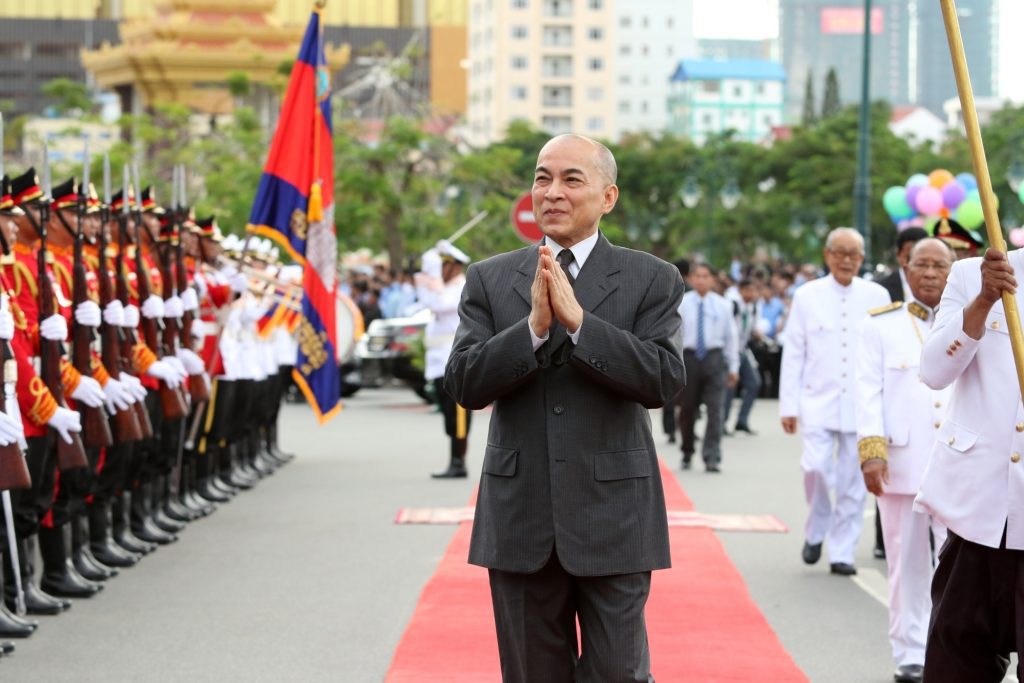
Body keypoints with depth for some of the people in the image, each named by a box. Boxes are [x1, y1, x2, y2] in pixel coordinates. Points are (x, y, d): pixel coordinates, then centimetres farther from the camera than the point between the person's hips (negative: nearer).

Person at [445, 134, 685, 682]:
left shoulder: (651, 280, 1)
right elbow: (463, 383, -4)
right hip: (520, 520, 2)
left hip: (612, 519, -2)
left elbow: (664, 380, -13)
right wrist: (533, 325, -18)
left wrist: (578, 320, -20)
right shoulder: (489, 280, 7)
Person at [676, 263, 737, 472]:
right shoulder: (681, 304, -2)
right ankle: (687, 454, 30)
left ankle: (712, 457, -6)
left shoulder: (722, 305, 4)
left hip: (714, 358, 0)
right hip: (688, 358, 0)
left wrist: (733, 366, 10)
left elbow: (730, 337, 9)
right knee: (687, 410, 11)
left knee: (715, 409, -8)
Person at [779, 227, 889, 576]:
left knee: (853, 481, 1)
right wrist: (788, 406, 1)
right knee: (815, 467, -15)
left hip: (863, 405, 1)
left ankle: (842, 553, 12)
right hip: (818, 402, -1)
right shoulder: (807, 296, 5)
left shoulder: (877, 296, 5)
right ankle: (816, 531, 11)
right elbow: (793, 354, 6)